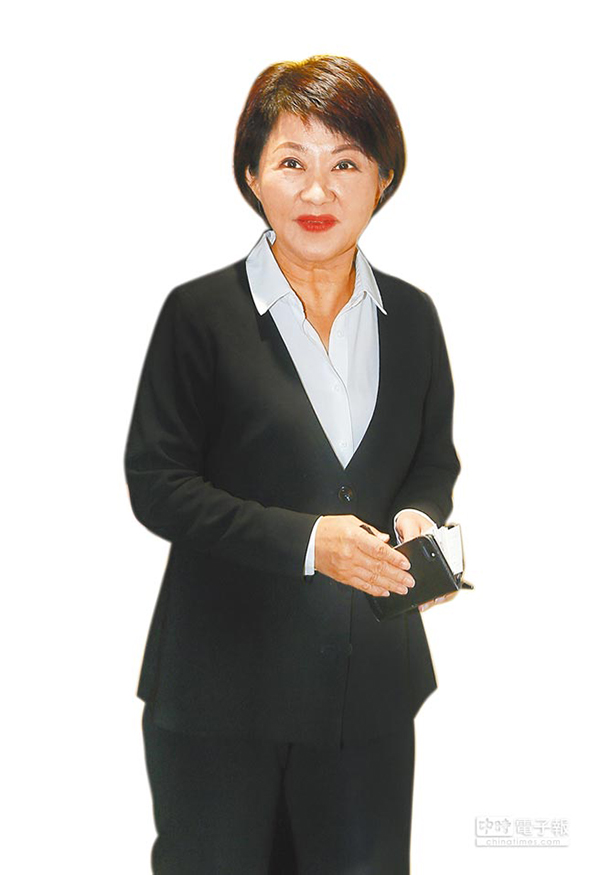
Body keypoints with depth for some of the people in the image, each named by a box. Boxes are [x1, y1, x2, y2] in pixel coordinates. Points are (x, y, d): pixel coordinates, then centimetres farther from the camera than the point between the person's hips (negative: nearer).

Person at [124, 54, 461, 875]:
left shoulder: (412, 317, 5)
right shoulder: (201, 312, -8)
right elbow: (156, 484, -10)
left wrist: (417, 519, -9)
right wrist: (304, 539, -21)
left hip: (370, 684, 4)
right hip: (223, 680, -3)